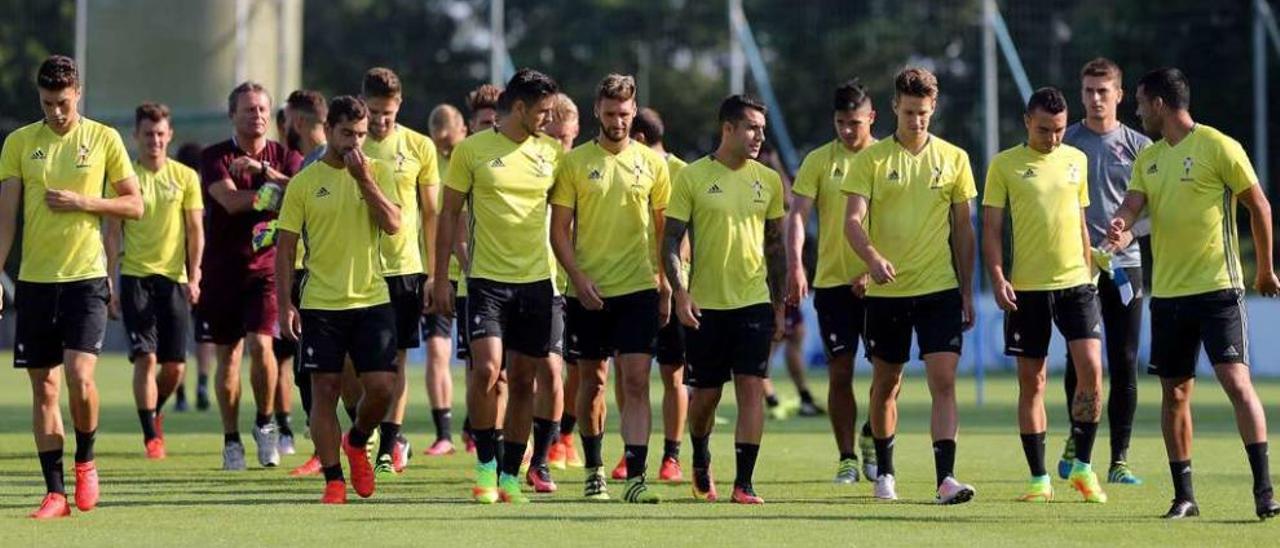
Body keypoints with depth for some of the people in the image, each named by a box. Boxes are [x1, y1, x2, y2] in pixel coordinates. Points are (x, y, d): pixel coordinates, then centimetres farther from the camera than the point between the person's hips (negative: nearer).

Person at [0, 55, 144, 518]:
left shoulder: (103, 139, 2)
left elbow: (134, 205, 4)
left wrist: (82, 201, -10)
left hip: (86, 276, -2)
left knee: (79, 376, -16)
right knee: (44, 388, 2)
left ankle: (85, 462, 10)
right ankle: (55, 492, 7)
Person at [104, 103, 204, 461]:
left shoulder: (185, 177, 5)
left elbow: (195, 231, 7)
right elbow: (113, 233, 3)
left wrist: (194, 276, -4)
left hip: (174, 277, 2)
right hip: (135, 276, -2)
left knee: (175, 366, 2)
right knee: (145, 357, -11)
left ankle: (154, 412, 31)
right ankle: (151, 435, -5)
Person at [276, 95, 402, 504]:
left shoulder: (379, 172, 5)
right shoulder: (304, 182, 1)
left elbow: (393, 224, -8)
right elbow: (285, 248, 3)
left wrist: (364, 178, -14)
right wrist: (284, 305, -4)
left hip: (372, 299, 1)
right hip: (321, 303, -1)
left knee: (382, 387, -6)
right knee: (325, 391, -1)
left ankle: (357, 442, 24)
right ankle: (334, 480, 8)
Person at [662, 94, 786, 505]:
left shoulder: (768, 180, 7)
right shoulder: (692, 177, -3)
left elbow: (776, 246, 13)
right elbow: (670, 240, -2)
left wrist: (780, 306, 11)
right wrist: (680, 293, -15)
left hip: (754, 301, 2)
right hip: (705, 305, -2)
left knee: (751, 388, -9)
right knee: (706, 393, 7)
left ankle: (744, 483, -8)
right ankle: (701, 463, 34)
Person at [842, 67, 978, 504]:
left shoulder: (953, 158, 5)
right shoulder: (871, 159, 0)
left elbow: (963, 229, 10)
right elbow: (853, 220, -9)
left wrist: (967, 292, 8)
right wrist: (872, 256, -29)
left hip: (940, 288, 0)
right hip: (886, 289, 0)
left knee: (943, 381, -12)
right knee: (885, 384, 11)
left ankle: (945, 477, -17)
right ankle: (884, 472, 28)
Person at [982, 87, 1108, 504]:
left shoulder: (1076, 160, 10)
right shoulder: (1004, 165, 0)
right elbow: (991, 227, 0)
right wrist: (997, 278, -11)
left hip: (1075, 282, 2)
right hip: (1026, 287, -2)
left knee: (1091, 368, -11)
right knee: (1031, 381, 1)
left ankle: (1083, 467, 1)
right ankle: (1039, 479, 9)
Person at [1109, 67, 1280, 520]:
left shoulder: (1218, 147, -6)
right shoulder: (1148, 159, 14)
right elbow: (1133, 204, 3)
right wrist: (1120, 226, -21)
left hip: (1218, 287, -7)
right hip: (1167, 292, 7)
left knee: (1236, 381, -15)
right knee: (1174, 393, 8)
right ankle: (1184, 496, 15)